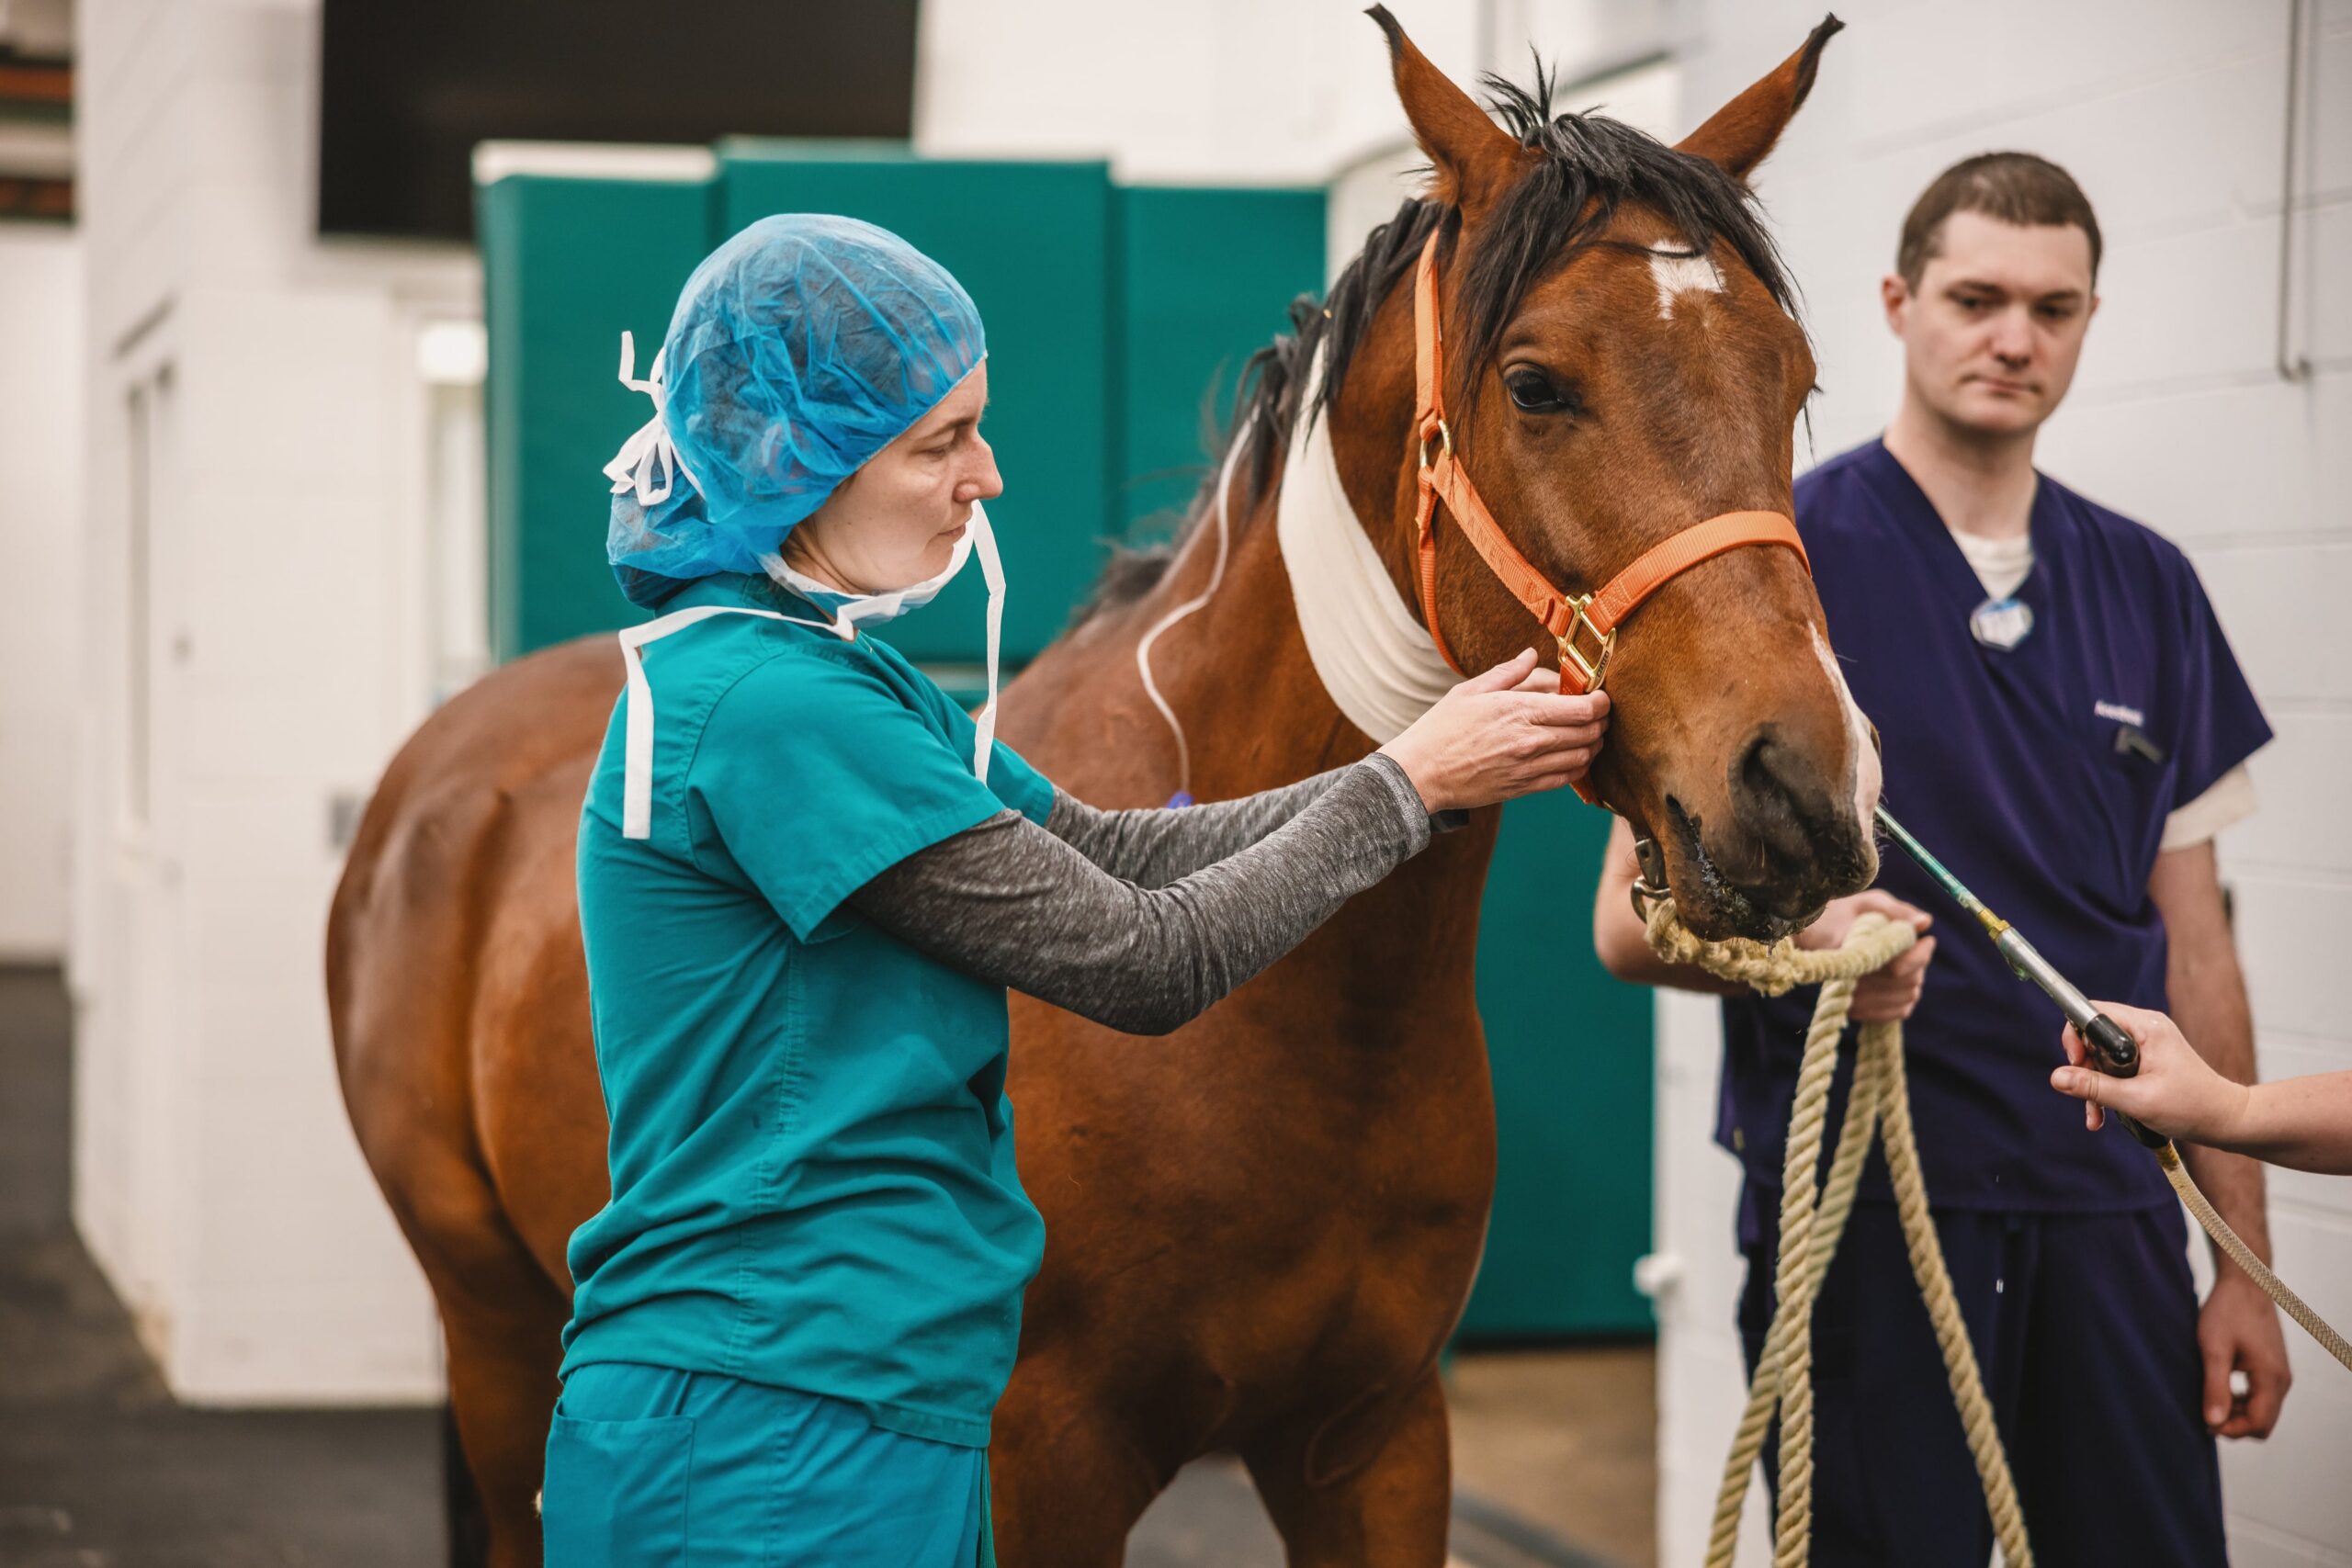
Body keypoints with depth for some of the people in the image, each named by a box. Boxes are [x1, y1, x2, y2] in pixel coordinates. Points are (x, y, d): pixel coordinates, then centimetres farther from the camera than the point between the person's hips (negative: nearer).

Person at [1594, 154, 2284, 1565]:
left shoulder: (2148, 587, 11)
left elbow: (2193, 942, 14)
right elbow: (1632, 917, -6)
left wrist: (2247, 1262, 9)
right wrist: (1811, 939, -27)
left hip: (2109, 1206, 4)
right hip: (1859, 1205, -4)